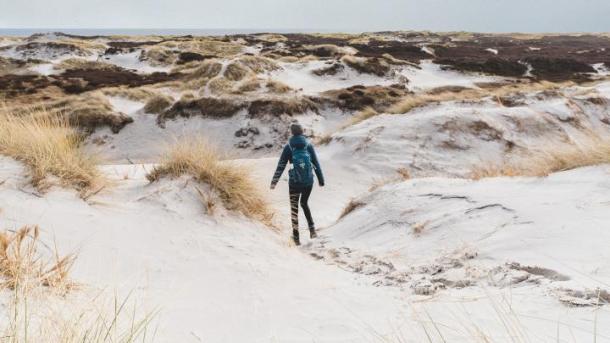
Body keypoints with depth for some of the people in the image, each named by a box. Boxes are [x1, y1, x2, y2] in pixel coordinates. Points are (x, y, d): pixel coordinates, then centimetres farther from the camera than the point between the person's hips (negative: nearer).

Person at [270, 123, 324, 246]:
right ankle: (312, 228, 9)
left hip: (294, 182, -2)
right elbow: (316, 163, 1)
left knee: (294, 207, 13)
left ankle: (296, 236, 13)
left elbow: (281, 165, -6)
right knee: (304, 203, 25)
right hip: (309, 181, 2)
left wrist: (274, 181, 0)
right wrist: (321, 180, 10)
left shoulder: (288, 147, -4)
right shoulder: (308, 145, 1)